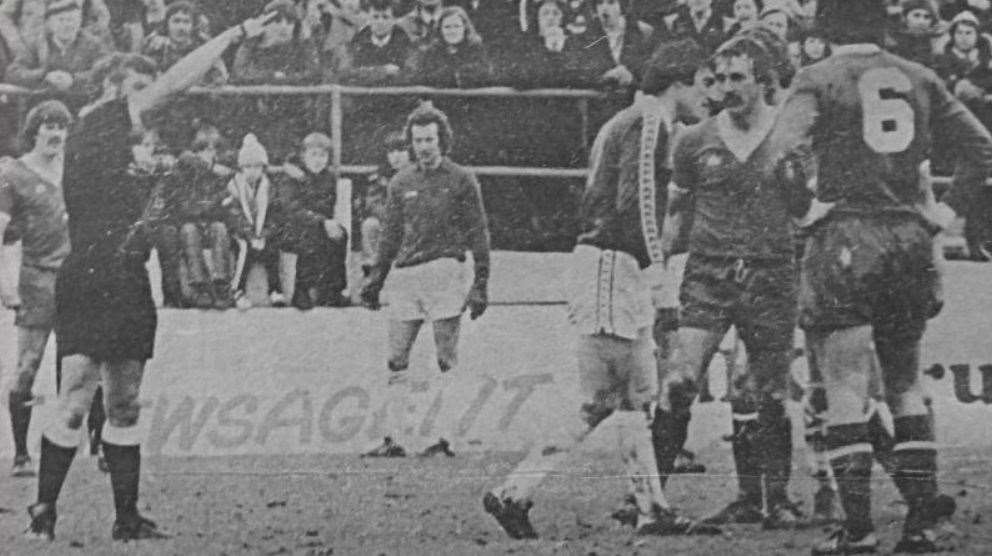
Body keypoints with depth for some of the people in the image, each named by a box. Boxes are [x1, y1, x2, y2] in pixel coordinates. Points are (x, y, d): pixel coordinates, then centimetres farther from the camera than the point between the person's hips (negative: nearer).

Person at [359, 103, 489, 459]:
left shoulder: (461, 181, 3)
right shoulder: (401, 183, 14)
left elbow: (478, 235, 2)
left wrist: (481, 284, -4)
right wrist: (376, 279, 14)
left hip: (445, 272, -4)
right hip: (405, 275, 5)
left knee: (446, 362, -4)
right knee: (396, 361, 1)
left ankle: (445, 437, -2)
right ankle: (394, 437, 3)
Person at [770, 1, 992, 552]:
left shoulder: (820, 78, -2)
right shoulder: (920, 79, 11)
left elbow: (788, 145, -20)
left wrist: (818, 191, -4)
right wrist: (946, 210, 14)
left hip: (845, 239, -4)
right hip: (911, 239, 4)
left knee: (847, 390, -2)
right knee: (907, 386, 14)